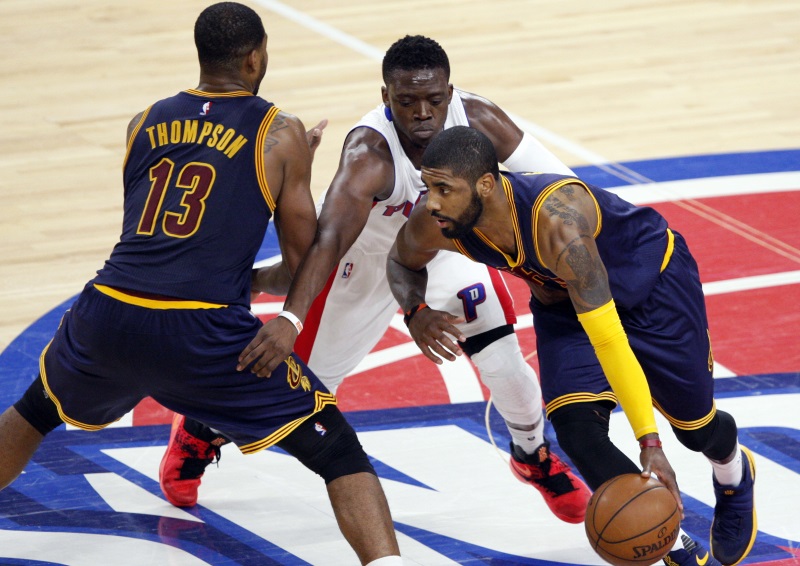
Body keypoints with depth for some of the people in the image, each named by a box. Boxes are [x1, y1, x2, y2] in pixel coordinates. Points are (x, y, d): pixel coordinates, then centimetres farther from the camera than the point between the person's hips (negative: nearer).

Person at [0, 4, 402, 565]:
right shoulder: (281, 134, 5)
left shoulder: (144, 124, 17)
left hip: (109, 314, 4)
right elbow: (303, 263, 7)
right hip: (204, 335, -4)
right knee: (338, 450, 3)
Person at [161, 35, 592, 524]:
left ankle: (534, 456, 18)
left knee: (502, 353, -14)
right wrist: (290, 318, -69)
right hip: (365, 262, -3)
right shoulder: (369, 153, -42)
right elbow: (329, 239, -55)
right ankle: (198, 435, 37)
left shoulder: (475, 119, -30)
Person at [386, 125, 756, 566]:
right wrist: (416, 312, -24)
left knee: (696, 426, 12)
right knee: (578, 433, -17)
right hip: (561, 300, 5)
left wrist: (649, 442, -47)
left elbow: (607, 337, -46)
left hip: (652, 278, -4)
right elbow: (402, 261, 0)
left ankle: (734, 473, 53)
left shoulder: (556, 221, -45)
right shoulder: (434, 224, -27)